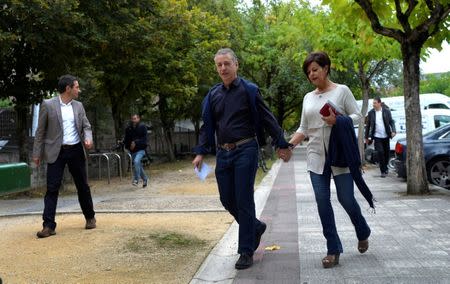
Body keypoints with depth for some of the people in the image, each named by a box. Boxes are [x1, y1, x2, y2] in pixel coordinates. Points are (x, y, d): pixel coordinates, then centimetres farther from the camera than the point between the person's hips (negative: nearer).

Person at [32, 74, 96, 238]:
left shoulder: (78, 106, 8)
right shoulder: (48, 105, -4)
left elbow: (86, 126, 12)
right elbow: (40, 131, 0)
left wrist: (88, 138, -10)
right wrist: (37, 153, 0)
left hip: (76, 151, 4)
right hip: (56, 152, -3)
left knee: (83, 186, 11)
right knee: (52, 188, -5)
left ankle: (90, 218, 27)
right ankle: (49, 226, -2)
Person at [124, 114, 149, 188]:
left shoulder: (142, 127, -3)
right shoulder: (128, 128, 8)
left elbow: (144, 138, -11)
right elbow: (126, 139, 14)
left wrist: (136, 142, -21)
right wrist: (128, 146, -3)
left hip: (140, 149, -5)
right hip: (132, 151, 5)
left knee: (136, 161, -27)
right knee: (138, 165, 11)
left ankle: (136, 179, -21)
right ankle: (144, 179, 31)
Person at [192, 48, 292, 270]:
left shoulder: (249, 90, -3)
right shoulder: (213, 95, 10)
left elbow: (267, 119, -1)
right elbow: (207, 126, 12)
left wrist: (282, 144, -2)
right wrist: (201, 152, 3)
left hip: (245, 151, -5)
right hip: (223, 153, 5)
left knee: (244, 200, -4)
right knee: (227, 200, 9)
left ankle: (246, 251, 6)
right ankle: (256, 227, 33)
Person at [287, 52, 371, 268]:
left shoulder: (342, 90, 1)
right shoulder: (308, 98, 14)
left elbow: (357, 116, -1)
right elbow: (304, 129, 15)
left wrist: (338, 121, -19)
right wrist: (289, 144, 1)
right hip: (316, 156, 4)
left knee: (346, 199, -3)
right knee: (322, 201, -2)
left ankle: (363, 234, 28)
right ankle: (333, 250, 6)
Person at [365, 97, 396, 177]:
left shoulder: (386, 111, -2)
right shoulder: (371, 113, -2)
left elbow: (391, 122, 1)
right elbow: (368, 125, 4)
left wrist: (393, 131, -15)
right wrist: (366, 137, 6)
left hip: (386, 136, 1)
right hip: (377, 136, -1)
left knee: (386, 153, 10)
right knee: (380, 152, -11)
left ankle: (385, 167, 32)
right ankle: (383, 171, -2)